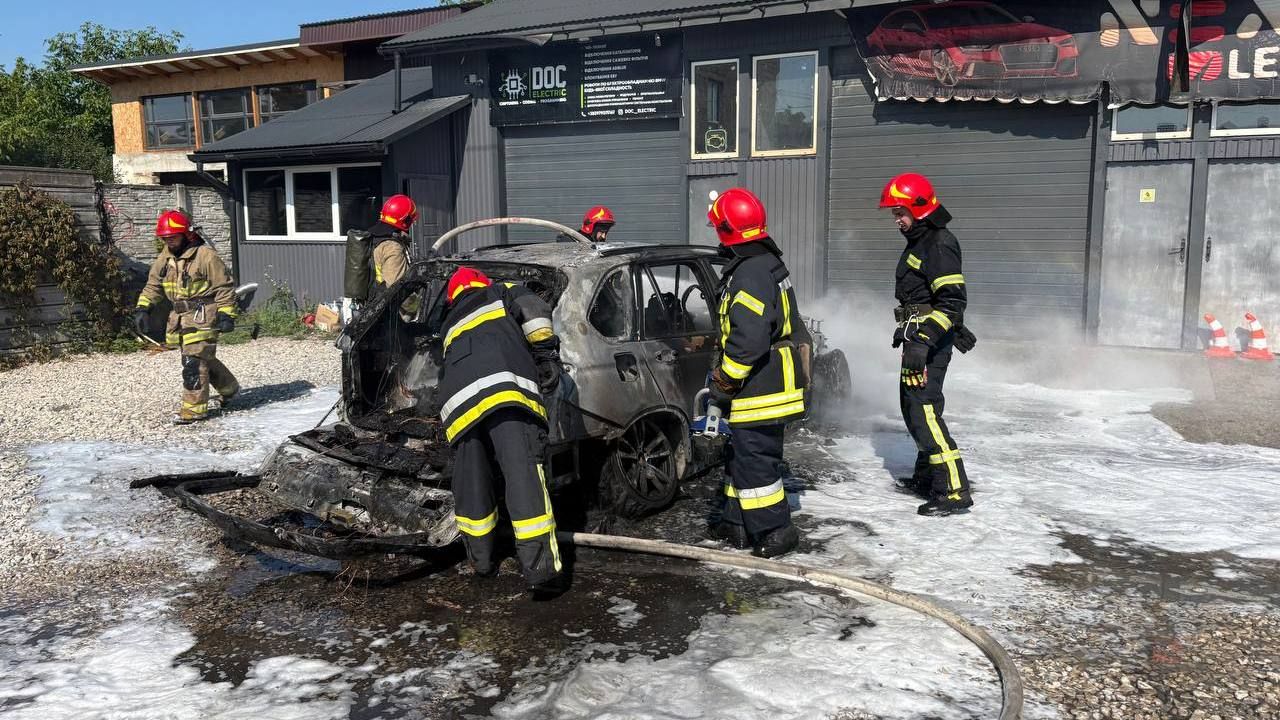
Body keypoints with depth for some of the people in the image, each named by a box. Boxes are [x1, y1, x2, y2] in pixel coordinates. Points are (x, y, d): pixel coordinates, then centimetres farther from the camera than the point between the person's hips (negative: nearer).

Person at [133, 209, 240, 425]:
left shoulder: (205, 256, -12)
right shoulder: (164, 258, 11)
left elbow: (224, 287, -10)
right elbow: (153, 286, 18)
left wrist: (226, 314, -15)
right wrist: (142, 308, 6)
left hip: (202, 316, -8)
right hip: (180, 316, 8)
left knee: (194, 361, -10)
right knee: (203, 358, 15)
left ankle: (194, 408, -3)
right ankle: (229, 388, 36)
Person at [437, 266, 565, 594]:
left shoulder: (450, 325, 43)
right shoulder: (500, 294, 30)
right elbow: (533, 310, 9)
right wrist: (548, 356, 9)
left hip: (458, 401, 5)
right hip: (505, 390, -5)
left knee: (471, 484, 17)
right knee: (524, 476, -9)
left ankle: (481, 561, 28)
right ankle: (541, 570, -15)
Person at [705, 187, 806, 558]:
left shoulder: (750, 274, -22)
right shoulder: (768, 263, 13)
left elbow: (748, 338, -27)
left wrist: (724, 381, -17)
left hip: (759, 390, -11)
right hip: (769, 384, 11)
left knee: (754, 459, -2)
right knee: (741, 453, 19)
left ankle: (774, 530, 8)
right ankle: (737, 523, 30)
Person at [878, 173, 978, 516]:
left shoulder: (939, 244, -16)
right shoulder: (919, 241, 16)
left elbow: (952, 301, -24)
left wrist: (922, 341, -29)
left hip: (931, 342, -11)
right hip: (918, 337, 11)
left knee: (923, 410, -14)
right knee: (914, 407, 18)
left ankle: (954, 490, -12)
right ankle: (927, 477, 30)